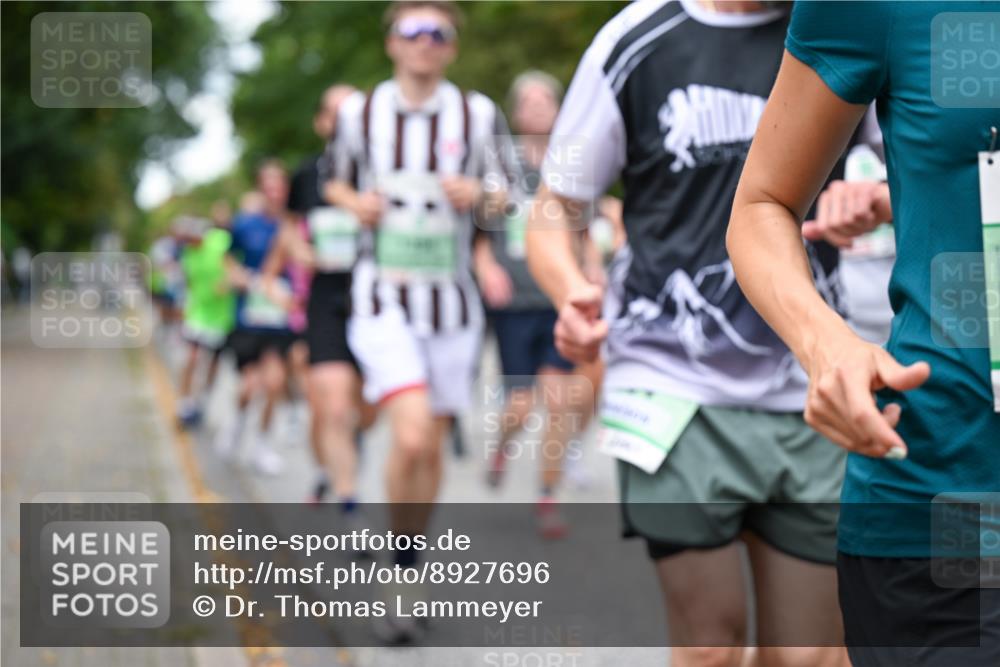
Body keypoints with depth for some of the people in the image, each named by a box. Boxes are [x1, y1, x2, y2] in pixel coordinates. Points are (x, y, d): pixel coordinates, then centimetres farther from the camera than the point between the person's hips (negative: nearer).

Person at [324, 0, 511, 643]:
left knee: (432, 447, 10)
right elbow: (336, 182, 17)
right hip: (384, 297, -2)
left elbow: (501, 193, 10)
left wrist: (479, 193, -12)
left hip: (452, 299, 2)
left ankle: (409, 568, 30)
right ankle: (401, 574, -3)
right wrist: (354, 201, -6)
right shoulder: (361, 112, 2)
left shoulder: (478, 114, 1)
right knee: (412, 436, -20)